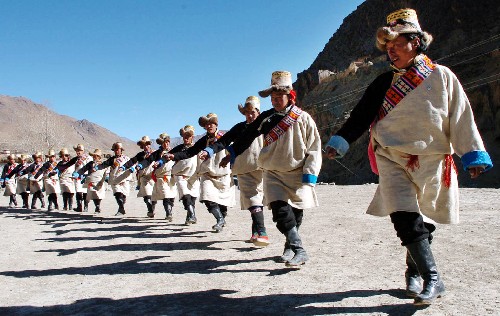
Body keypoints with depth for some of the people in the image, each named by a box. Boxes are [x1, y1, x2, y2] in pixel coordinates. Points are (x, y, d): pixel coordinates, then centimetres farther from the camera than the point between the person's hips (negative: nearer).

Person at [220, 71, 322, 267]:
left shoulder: (302, 118, -2)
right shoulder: (266, 118, 6)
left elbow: (314, 148, -3)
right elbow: (246, 137, 17)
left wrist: (310, 175, -10)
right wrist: (232, 153, 18)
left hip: (297, 175, -1)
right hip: (273, 175, 1)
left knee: (296, 214, 5)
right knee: (281, 211, -17)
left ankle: (290, 246, 27)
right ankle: (299, 250, -16)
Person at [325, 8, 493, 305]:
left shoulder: (441, 77, 4)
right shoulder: (384, 83, 9)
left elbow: (462, 118, 3)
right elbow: (361, 116, 4)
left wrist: (473, 155, -1)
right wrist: (340, 141, -8)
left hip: (431, 161, 0)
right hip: (393, 160, 1)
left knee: (423, 221, 8)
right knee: (405, 219, -15)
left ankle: (414, 272, 28)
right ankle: (433, 279, -7)